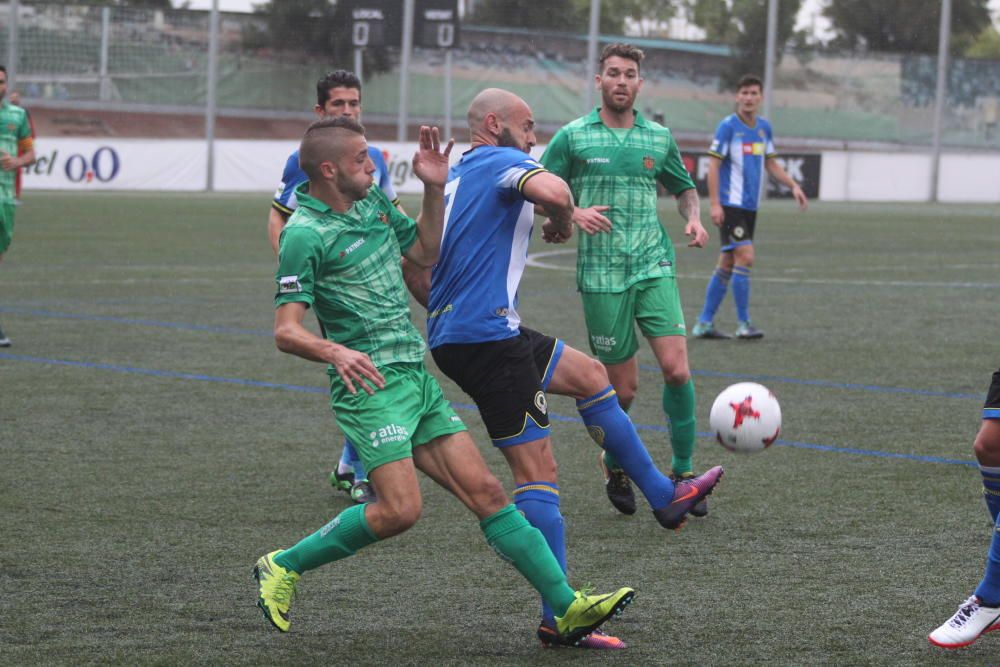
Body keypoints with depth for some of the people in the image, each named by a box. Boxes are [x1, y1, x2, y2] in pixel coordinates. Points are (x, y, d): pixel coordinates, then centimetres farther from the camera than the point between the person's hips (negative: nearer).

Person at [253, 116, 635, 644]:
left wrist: (435, 188, 12)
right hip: (370, 384, -8)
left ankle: (567, 607, 1)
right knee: (400, 509, -20)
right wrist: (336, 352, -36)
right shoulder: (305, 235, -13)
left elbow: (426, 252, 26)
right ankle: (283, 566, 0)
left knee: (484, 491, 2)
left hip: (417, 380, 8)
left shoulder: (371, 201, 13)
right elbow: (286, 331, -17)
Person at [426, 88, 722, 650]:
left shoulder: (455, 176, 20)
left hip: (453, 330, 10)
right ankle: (559, 617, -9)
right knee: (538, 470, -9)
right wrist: (564, 220, -8)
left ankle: (662, 495, 33)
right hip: (486, 335, -10)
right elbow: (552, 190, -28)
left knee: (590, 375, 24)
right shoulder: (500, 161, -8)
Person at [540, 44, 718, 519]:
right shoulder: (573, 137, 2)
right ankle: (614, 466, 29)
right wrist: (572, 213, -14)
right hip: (601, 275, -2)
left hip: (655, 267, 2)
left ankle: (683, 471, 2)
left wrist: (693, 218, 3)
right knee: (623, 387, 0)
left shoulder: (659, 138, 10)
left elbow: (683, 187, 24)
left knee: (676, 368, -13)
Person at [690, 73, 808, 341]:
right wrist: (715, 204, -17)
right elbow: (714, 164, -10)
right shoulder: (728, 126, -9)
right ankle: (743, 323, -8)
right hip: (730, 205, -7)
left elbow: (771, 163, 20)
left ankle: (705, 323, 14)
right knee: (745, 257, -14)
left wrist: (794, 185, 6)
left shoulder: (764, 127, 10)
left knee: (728, 263, 8)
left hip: (750, 206, 7)